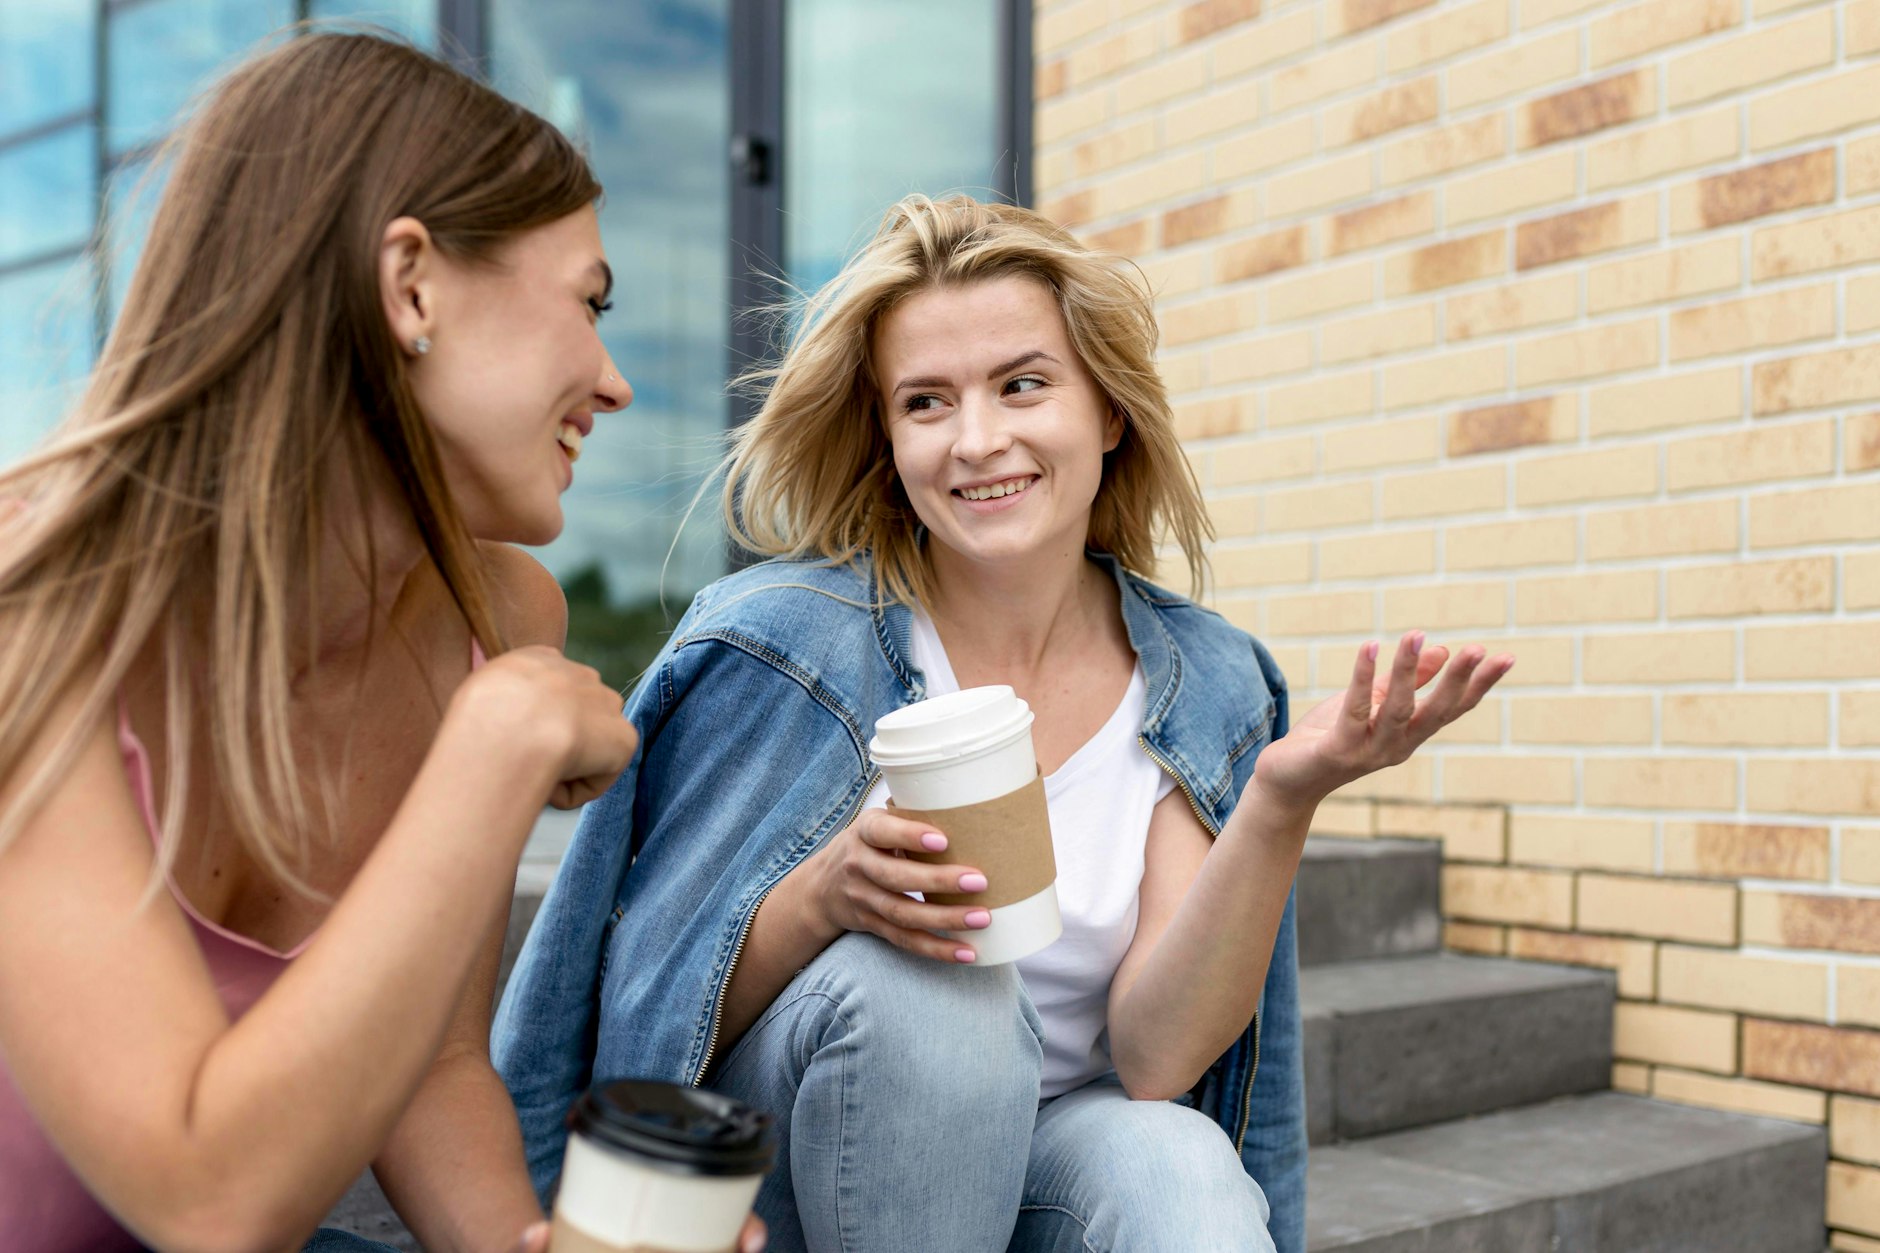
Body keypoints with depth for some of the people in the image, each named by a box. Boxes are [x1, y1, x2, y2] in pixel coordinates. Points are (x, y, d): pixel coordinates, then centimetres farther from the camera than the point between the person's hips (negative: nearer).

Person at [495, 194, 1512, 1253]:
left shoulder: (1203, 686, -5)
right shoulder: (789, 645, -14)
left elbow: (1154, 1057, -15)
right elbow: (669, 1017, -10)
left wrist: (1282, 803, -29)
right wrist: (825, 893, -30)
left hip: (1043, 1153, 1)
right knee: (926, 982, -32)